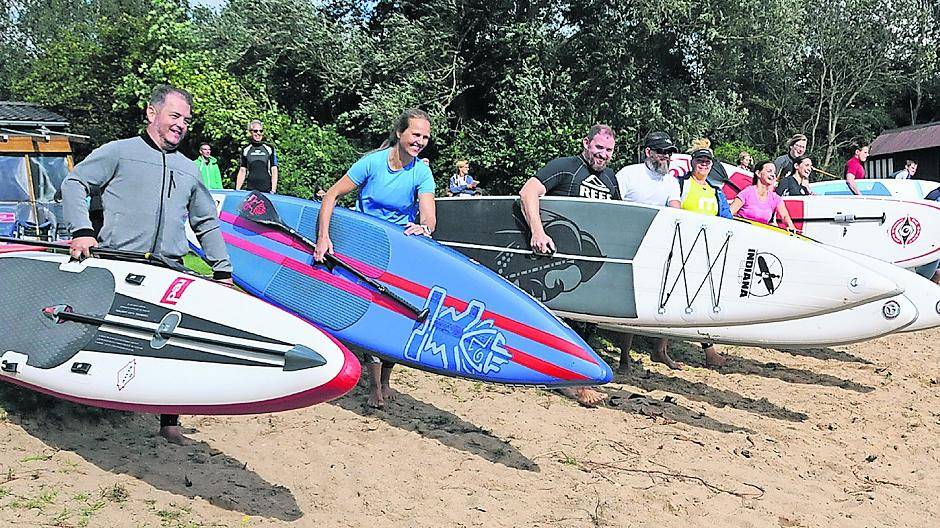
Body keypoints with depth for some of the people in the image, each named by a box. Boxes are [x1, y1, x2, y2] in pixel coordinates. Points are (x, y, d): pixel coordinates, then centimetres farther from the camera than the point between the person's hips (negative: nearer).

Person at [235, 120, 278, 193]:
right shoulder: (246, 149, 11)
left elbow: (274, 170, 2)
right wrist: (237, 190, 5)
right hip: (250, 190, 2)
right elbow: (242, 171, 13)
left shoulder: (269, 148, 6)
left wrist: (273, 190, -7)